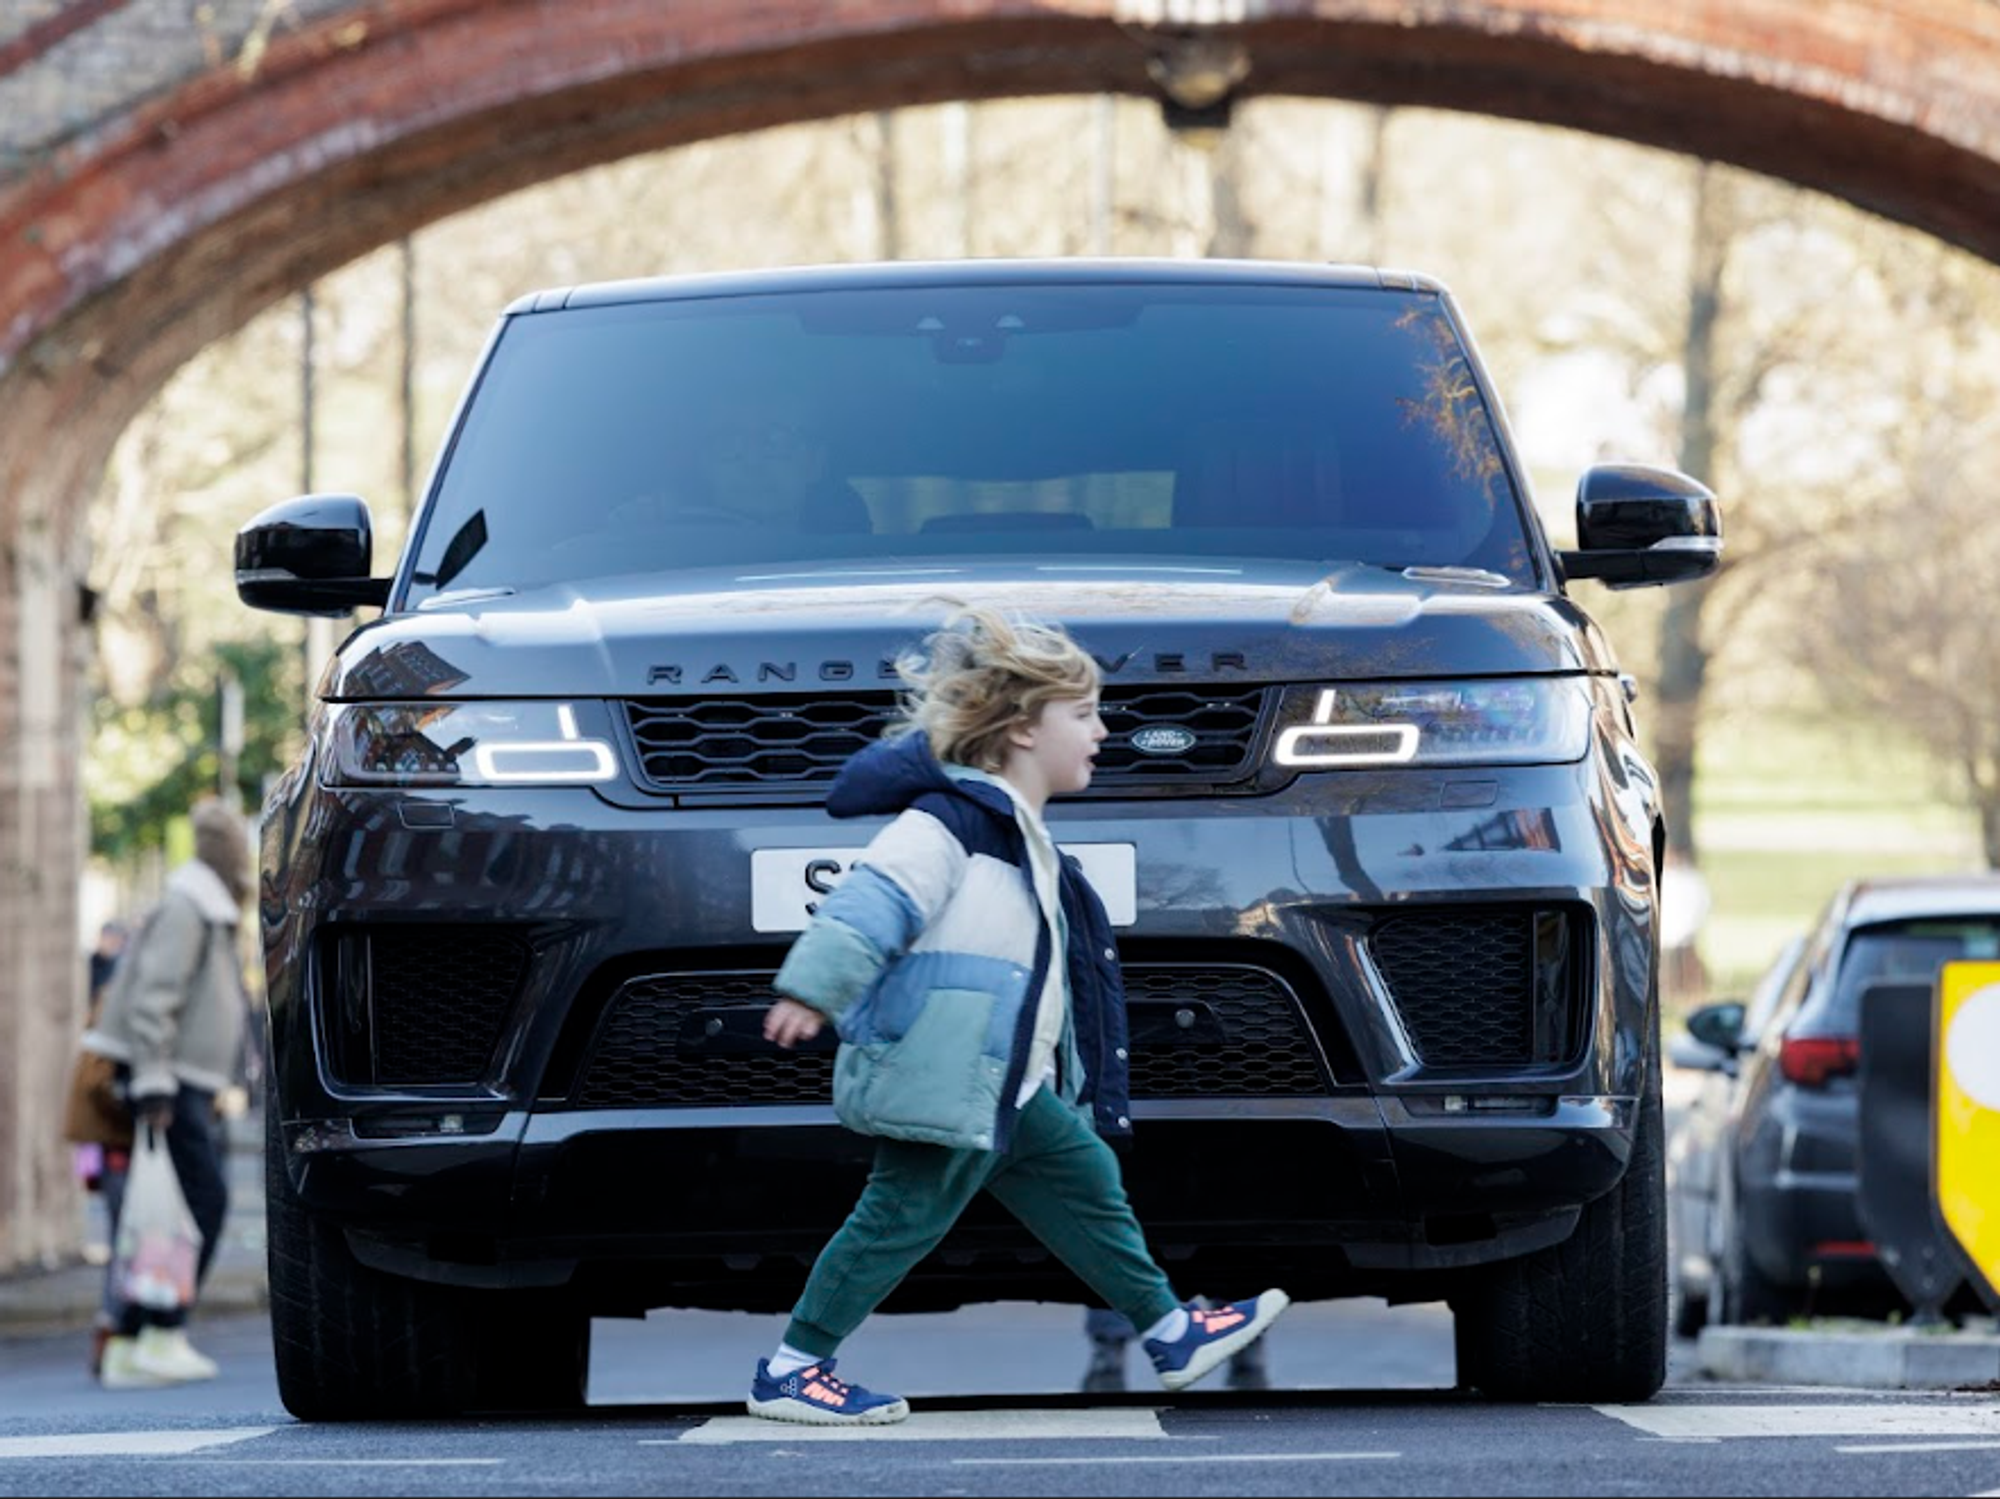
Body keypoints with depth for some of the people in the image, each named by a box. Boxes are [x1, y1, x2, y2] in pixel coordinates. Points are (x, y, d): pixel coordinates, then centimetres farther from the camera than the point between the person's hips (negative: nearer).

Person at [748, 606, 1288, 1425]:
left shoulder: (1023, 836, 19)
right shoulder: (951, 818, -13)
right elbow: (874, 898, -24)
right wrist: (813, 988, -34)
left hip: (1002, 1087, 10)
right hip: (937, 1078, -10)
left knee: (1087, 1179, 12)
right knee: (905, 1216, -8)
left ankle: (1169, 1331, 22)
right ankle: (790, 1370, -3)